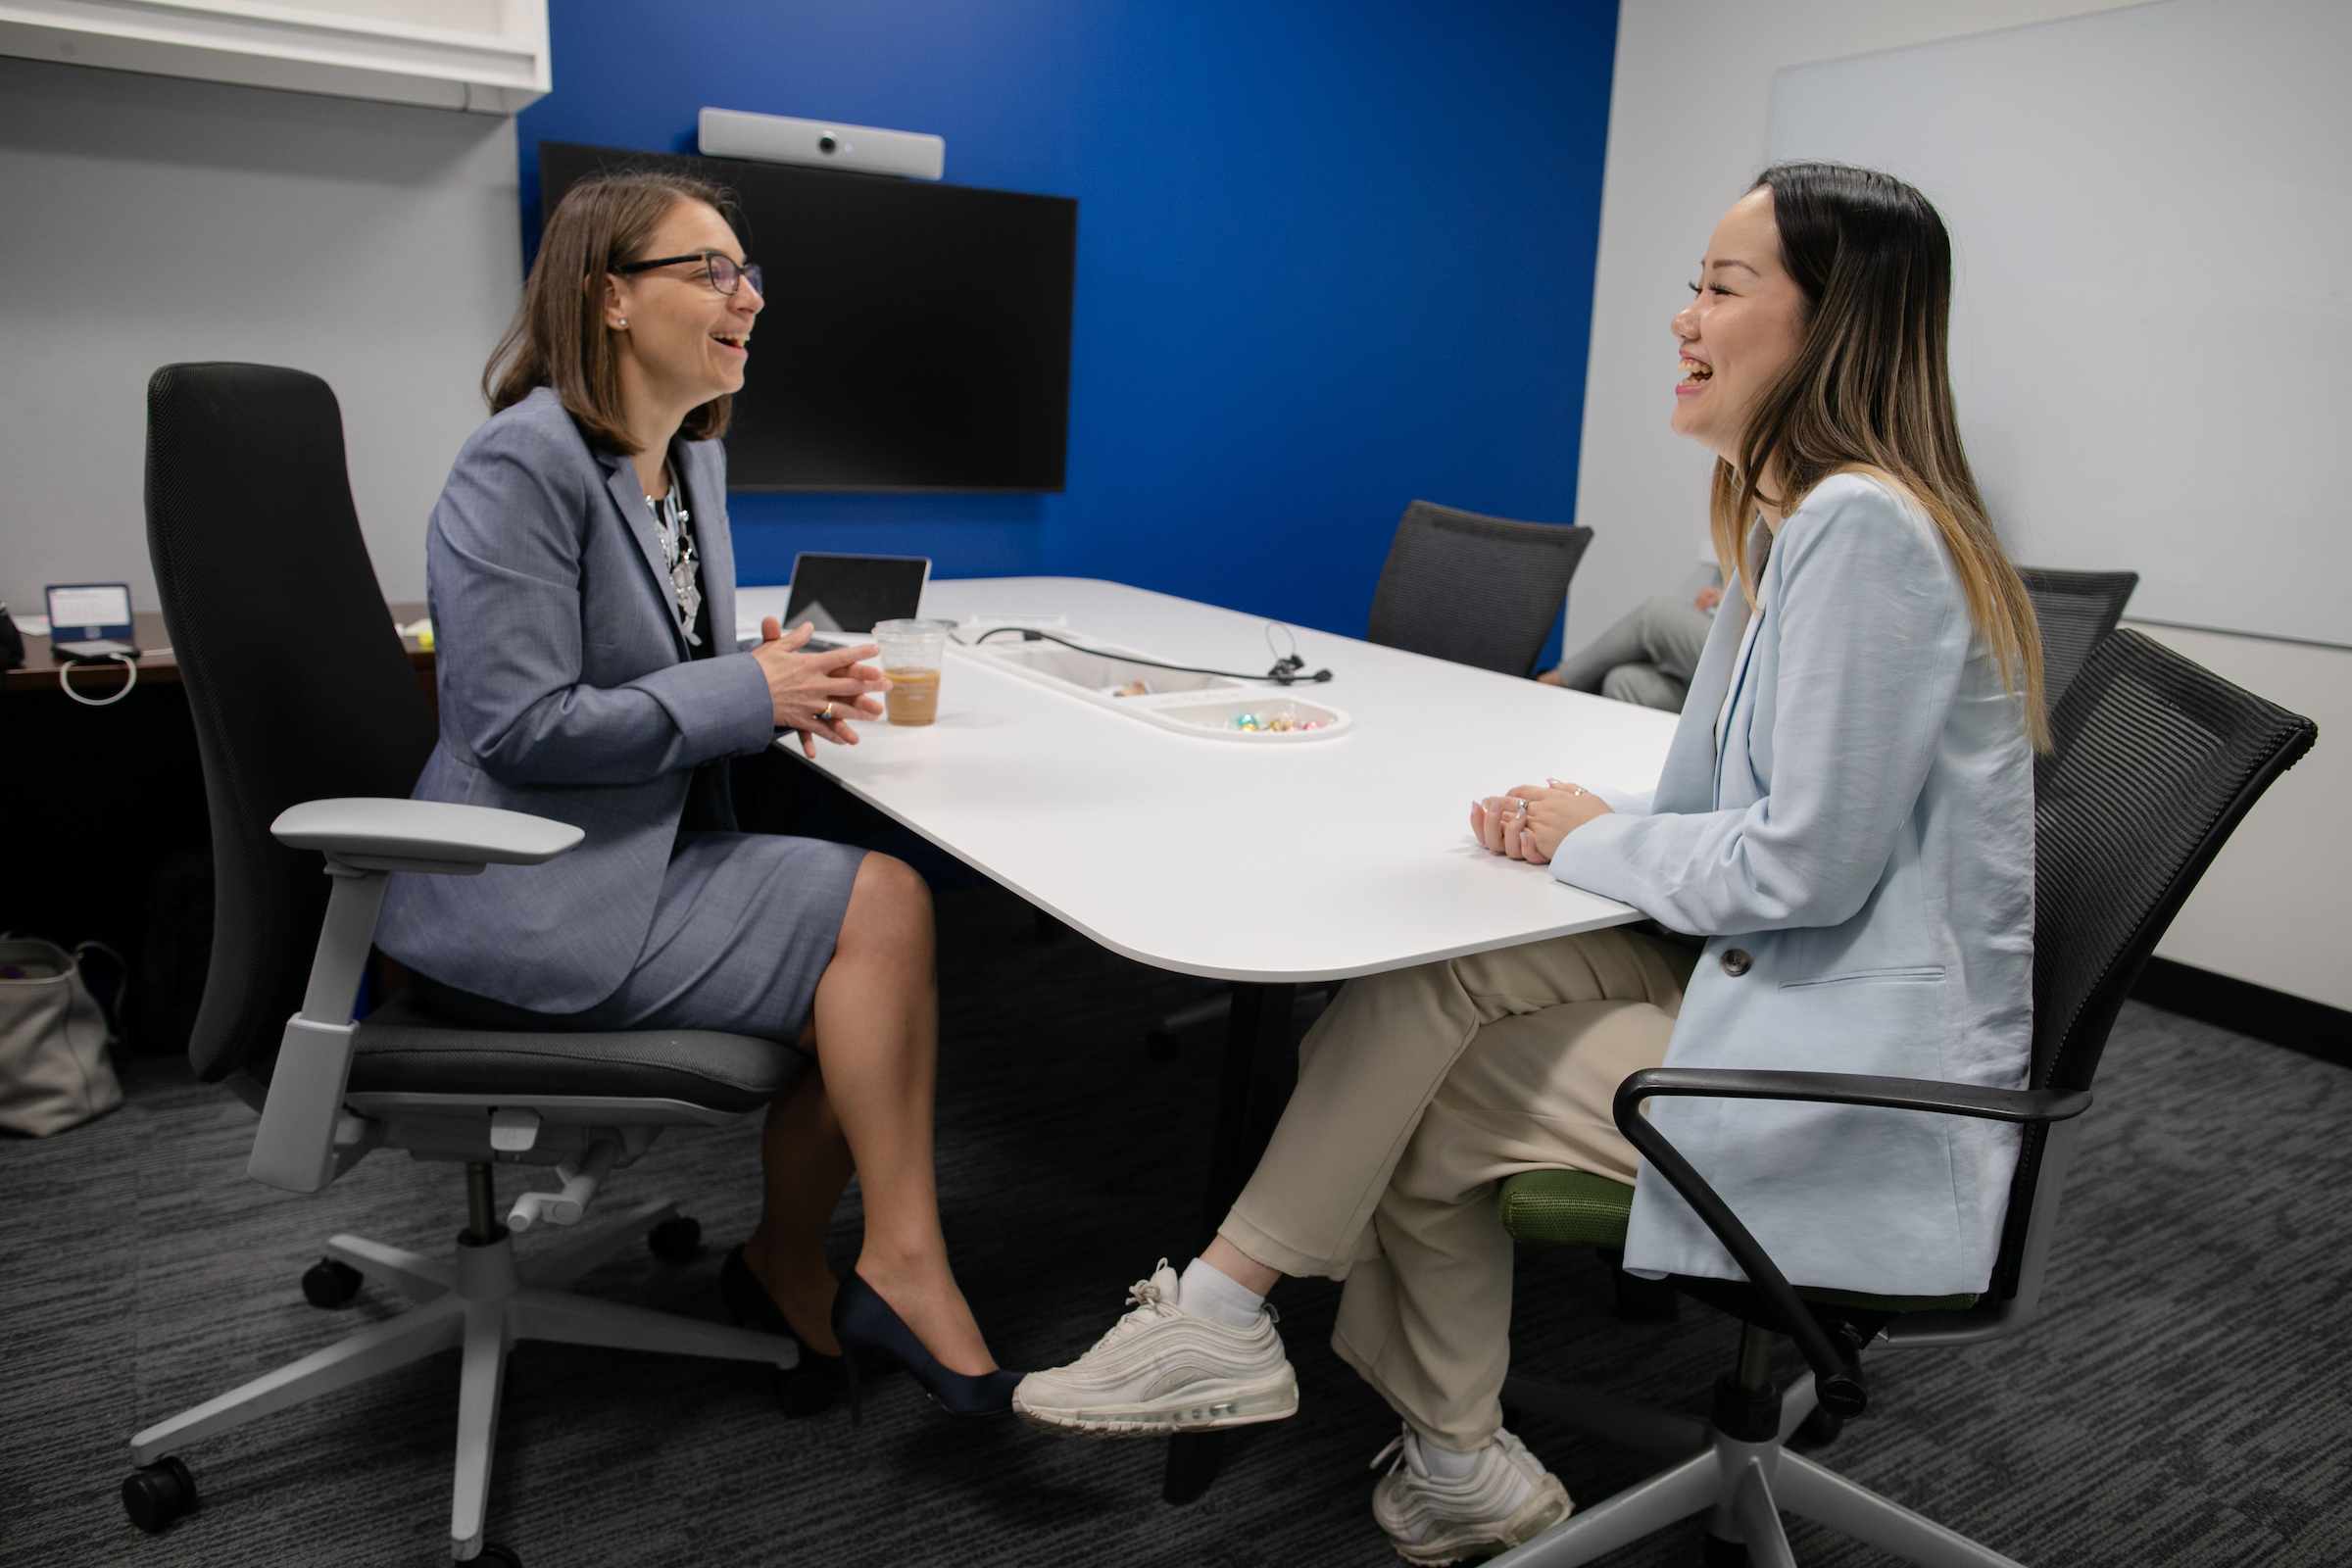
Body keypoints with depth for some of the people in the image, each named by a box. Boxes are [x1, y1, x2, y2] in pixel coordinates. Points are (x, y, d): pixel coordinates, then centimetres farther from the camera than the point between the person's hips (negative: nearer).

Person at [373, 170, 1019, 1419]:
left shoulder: (693, 457, 12)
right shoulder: (524, 464, -15)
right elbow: (518, 727, -21)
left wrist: (784, 683, 0)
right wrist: (748, 695, -15)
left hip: (644, 856, 9)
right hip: (528, 901, -9)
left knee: (883, 989, -9)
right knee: (884, 903, -20)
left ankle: (787, 1261, 11)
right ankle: (901, 1265, -8)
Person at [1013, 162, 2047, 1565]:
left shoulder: (1864, 526, -21)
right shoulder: (1800, 519, 12)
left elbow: (1805, 865, -24)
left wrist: (1599, 841, -7)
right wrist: (1580, 821, -2)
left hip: (1856, 1062, -9)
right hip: (1786, 982, 9)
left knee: (1419, 1094, -10)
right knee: (1430, 973, -3)